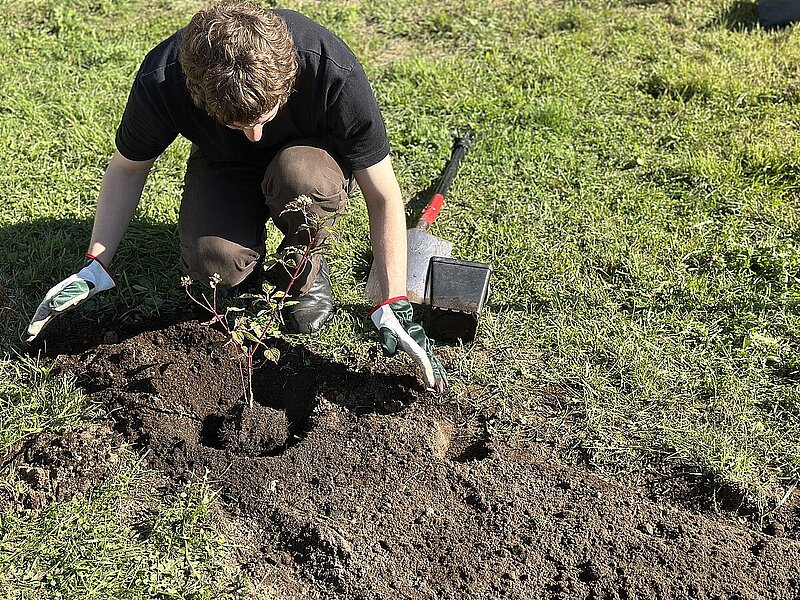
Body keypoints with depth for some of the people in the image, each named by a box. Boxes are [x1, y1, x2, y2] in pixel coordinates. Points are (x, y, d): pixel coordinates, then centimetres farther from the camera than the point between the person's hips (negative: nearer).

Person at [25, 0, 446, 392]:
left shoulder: (333, 72, -36)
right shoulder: (160, 81, -31)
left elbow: (383, 198, -26)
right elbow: (127, 168, -9)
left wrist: (393, 308, -29)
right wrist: (95, 266, -16)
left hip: (309, 153, 0)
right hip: (224, 166, 1)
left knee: (301, 176, -38)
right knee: (211, 261, -30)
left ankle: (305, 272, -6)